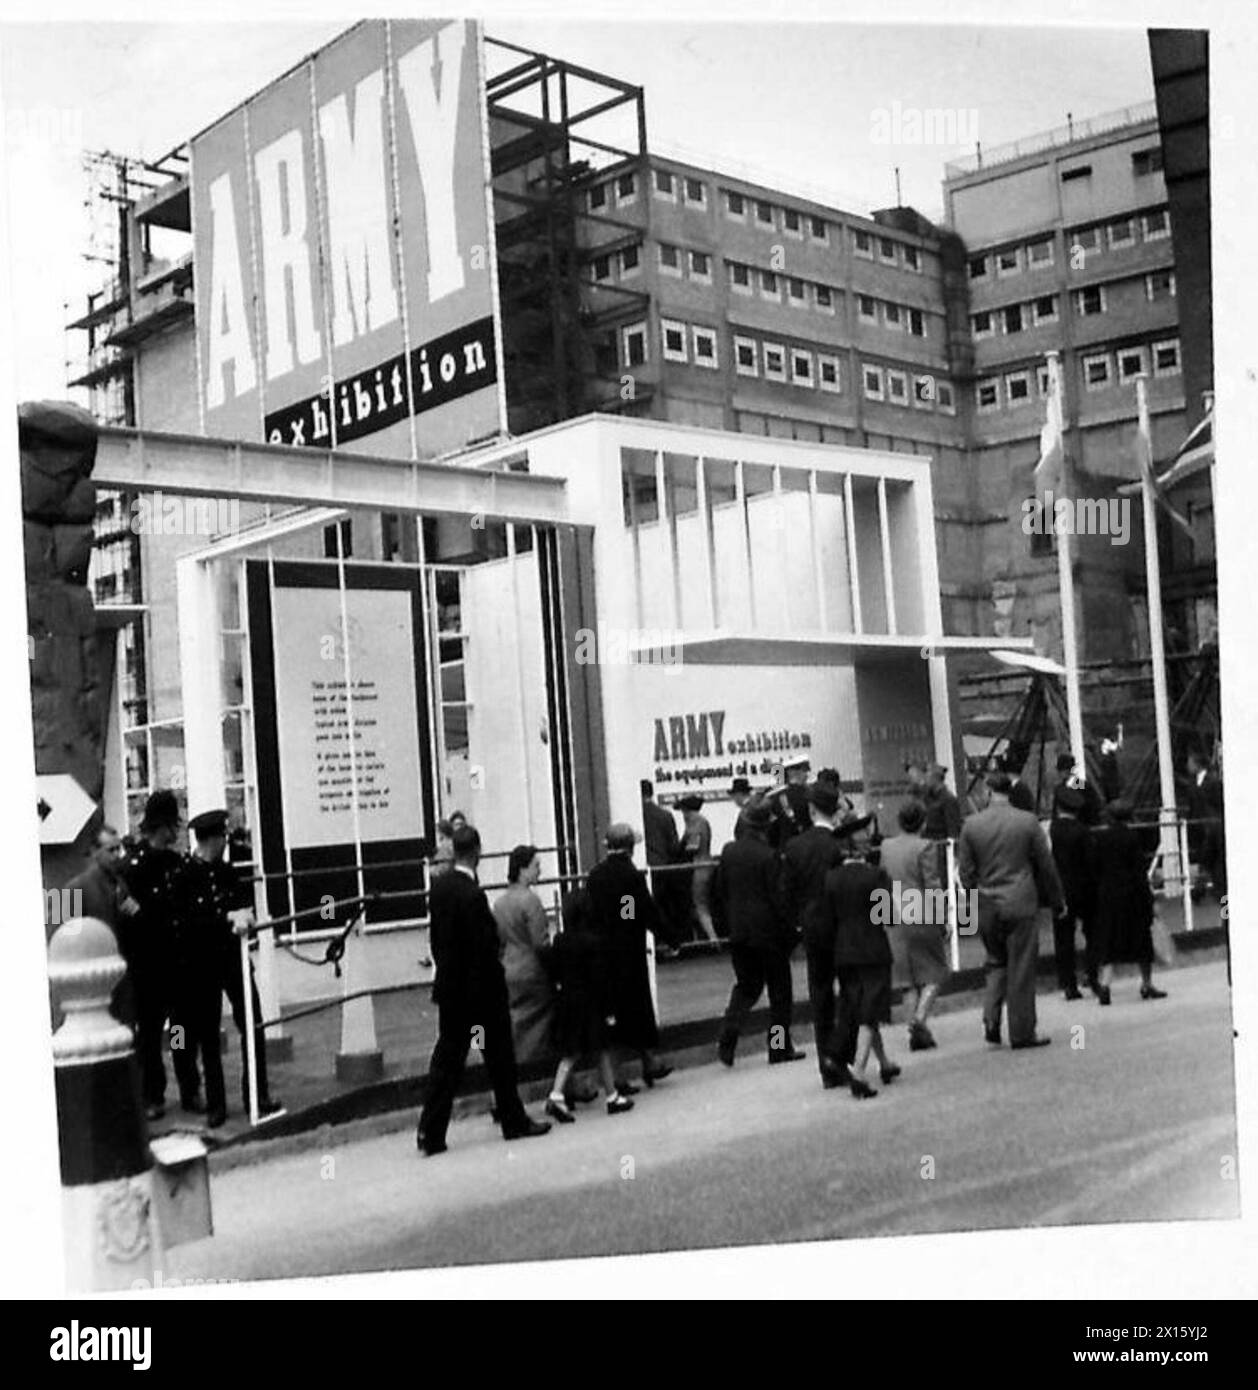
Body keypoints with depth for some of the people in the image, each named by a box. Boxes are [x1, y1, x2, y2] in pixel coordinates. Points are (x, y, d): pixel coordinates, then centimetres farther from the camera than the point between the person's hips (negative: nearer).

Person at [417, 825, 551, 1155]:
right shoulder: (473, 895, -21)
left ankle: (430, 1134, 6)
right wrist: (496, 989, -11)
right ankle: (513, 1121, 21)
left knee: (446, 1059, 9)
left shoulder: (438, 887, 1)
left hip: (449, 988, 6)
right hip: (479, 988, -6)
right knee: (499, 1055, 9)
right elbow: (485, 948, -18)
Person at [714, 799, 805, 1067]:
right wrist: (789, 932, -6)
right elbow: (779, 897, -15)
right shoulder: (769, 856, -17)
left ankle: (727, 1038, -2)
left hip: (739, 931, 5)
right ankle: (780, 1048, 15)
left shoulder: (728, 851, 1)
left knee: (746, 985, 16)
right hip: (768, 930, -5)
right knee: (779, 990, 9)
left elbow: (720, 890, 8)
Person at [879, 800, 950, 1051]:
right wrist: (943, 920, -4)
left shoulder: (886, 846, 4)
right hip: (922, 917, -5)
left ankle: (919, 1029, 19)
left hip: (897, 919, 6)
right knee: (934, 973, 6)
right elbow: (933, 887, -12)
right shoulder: (925, 847, -12)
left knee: (915, 976, 18)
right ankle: (919, 1019, -13)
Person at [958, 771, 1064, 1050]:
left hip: (986, 906, 2)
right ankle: (1022, 1032, 9)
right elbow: (1046, 865, 2)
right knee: (1021, 968, 4)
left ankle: (991, 1020, 4)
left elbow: (965, 870, 3)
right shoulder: (1027, 821, -5)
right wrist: (1057, 899, 14)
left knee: (996, 963, 18)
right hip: (1020, 904, -2)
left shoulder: (971, 825, -2)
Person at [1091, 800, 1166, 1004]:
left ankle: (1104, 981, -17)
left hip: (1107, 894, 2)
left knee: (1109, 941, 3)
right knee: (1141, 939, 12)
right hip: (1132, 894, -2)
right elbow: (1140, 867, -9)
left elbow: (1095, 867, 2)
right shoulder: (1131, 837, -9)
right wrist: (1147, 895, -5)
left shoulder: (1099, 837, 0)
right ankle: (1146, 984, 21)